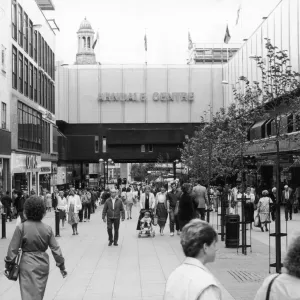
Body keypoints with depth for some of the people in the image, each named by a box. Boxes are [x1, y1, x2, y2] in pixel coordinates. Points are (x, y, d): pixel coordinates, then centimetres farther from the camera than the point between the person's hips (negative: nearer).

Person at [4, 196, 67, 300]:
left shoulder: (21, 228, -13)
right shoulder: (47, 228, -5)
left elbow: (13, 249, -8)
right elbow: (55, 249, 0)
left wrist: (8, 264, 6)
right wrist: (61, 266, 10)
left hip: (27, 265, -3)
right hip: (43, 264, 3)